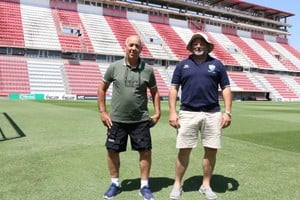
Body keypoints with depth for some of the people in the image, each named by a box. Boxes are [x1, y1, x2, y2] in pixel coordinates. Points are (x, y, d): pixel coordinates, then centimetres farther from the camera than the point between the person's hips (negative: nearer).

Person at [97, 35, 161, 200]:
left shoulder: (147, 70, 0)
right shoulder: (114, 67, -2)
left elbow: (154, 92, 11)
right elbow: (102, 89, 6)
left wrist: (157, 113, 3)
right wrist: (102, 112, 1)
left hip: (141, 120, 0)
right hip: (116, 120, 0)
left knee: (145, 151, 2)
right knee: (112, 151, 8)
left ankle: (144, 186, 21)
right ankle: (115, 184, 29)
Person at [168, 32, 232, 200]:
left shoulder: (217, 64, 10)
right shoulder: (183, 65, 10)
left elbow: (226, 89, 8)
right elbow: (174, 89, 7)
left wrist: (228, 112, -2)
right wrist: (173, 112, -3)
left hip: (213, 114, 1)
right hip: (188, 113, -1)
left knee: (212, 150, 5)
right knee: (184, 150, 1)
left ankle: (206, 185, 22)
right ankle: (177, 185, 16)